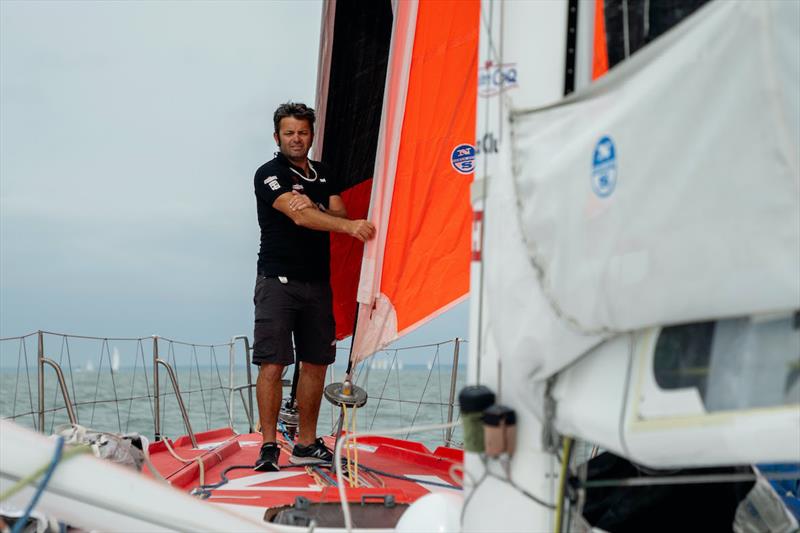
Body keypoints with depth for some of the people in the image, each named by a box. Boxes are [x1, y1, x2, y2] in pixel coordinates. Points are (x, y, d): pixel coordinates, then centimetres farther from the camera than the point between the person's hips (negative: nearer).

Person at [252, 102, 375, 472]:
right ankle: (269, 447, -2)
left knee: (316, 363, 8)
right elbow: (299, 217, -21)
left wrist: (313, 206, -18)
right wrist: (350, 226, -32)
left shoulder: (323, 175, 16)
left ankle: (307, 445, 19)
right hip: (278, 280, -6)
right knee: (272, 364, -8)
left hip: (317, 282, 6)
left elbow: (338, 215, 3)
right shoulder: (269, 174, -6)